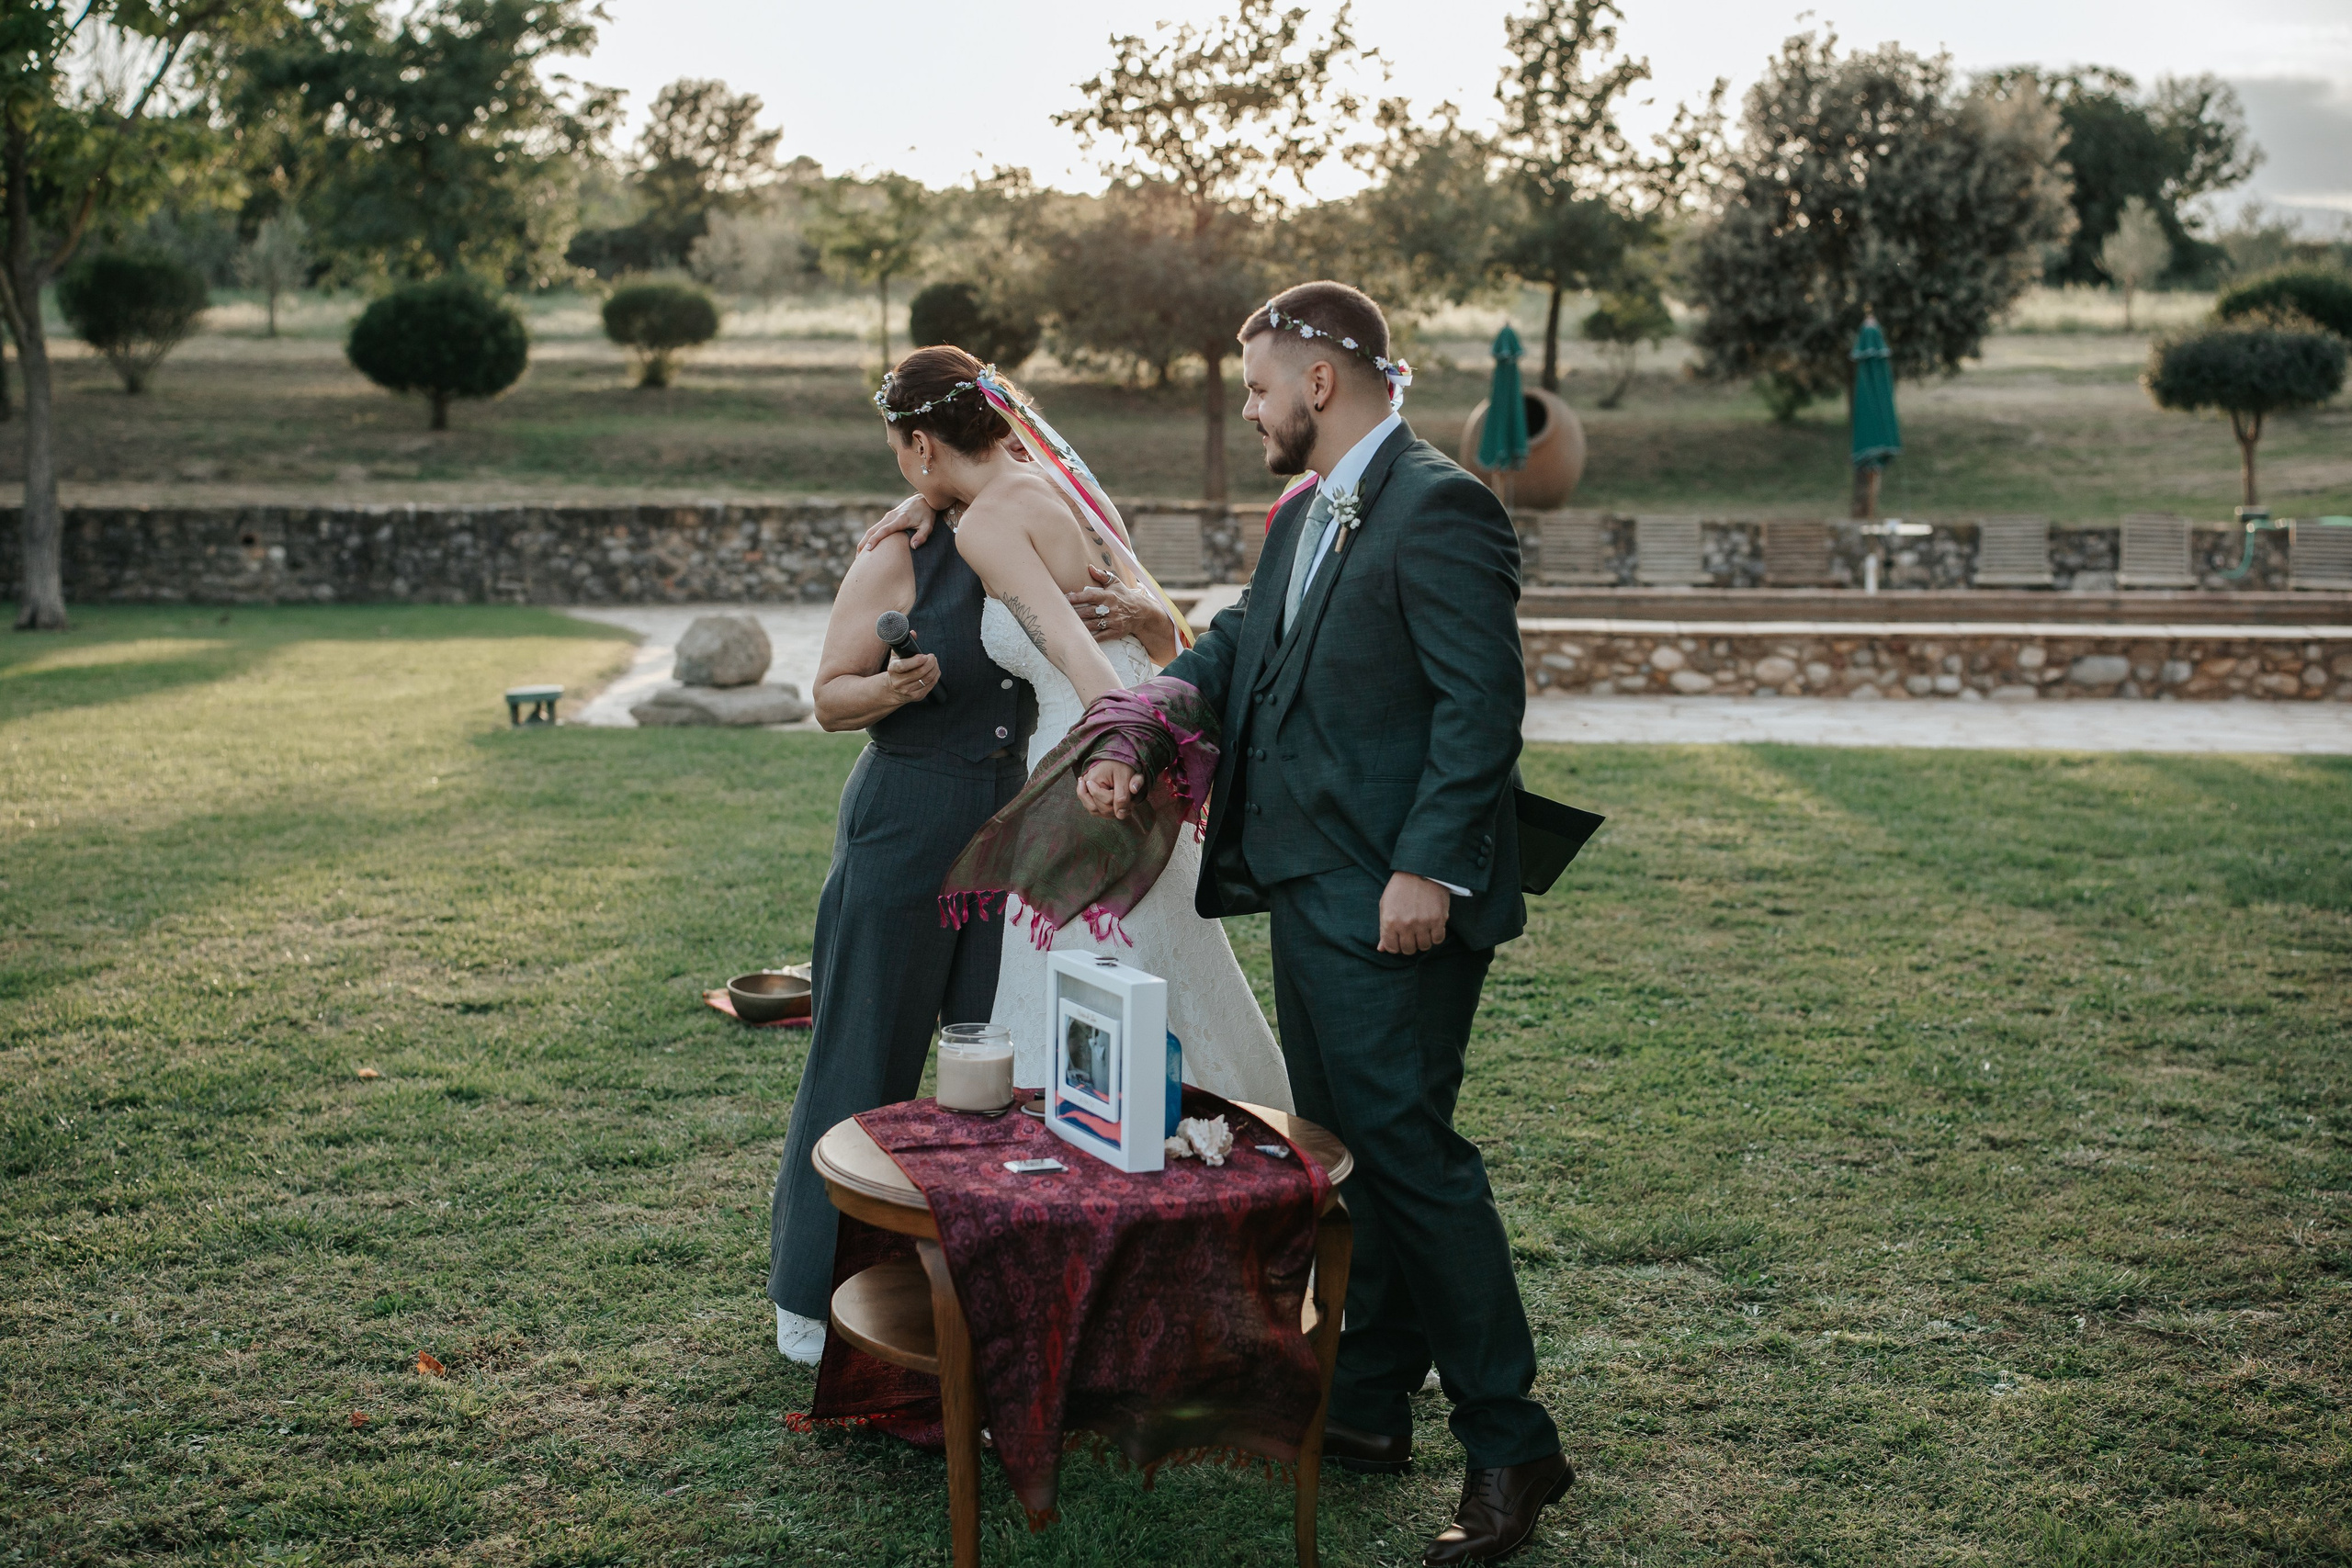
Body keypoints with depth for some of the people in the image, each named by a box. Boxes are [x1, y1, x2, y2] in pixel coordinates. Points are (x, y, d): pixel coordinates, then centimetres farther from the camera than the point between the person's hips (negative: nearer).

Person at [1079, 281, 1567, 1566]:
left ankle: (1509, 1445, 2)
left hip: (1394, 905, -10)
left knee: (1405, 1148, -8)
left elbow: (1482, 700, -19)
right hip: (1309, 889, 10)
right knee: (1344, 1149, 16)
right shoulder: (1305, 517, 16)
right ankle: (1369, 1405, 28)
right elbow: (1234, 649, 18)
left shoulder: (1438, 507, -14)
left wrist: (1430, 869, -23)